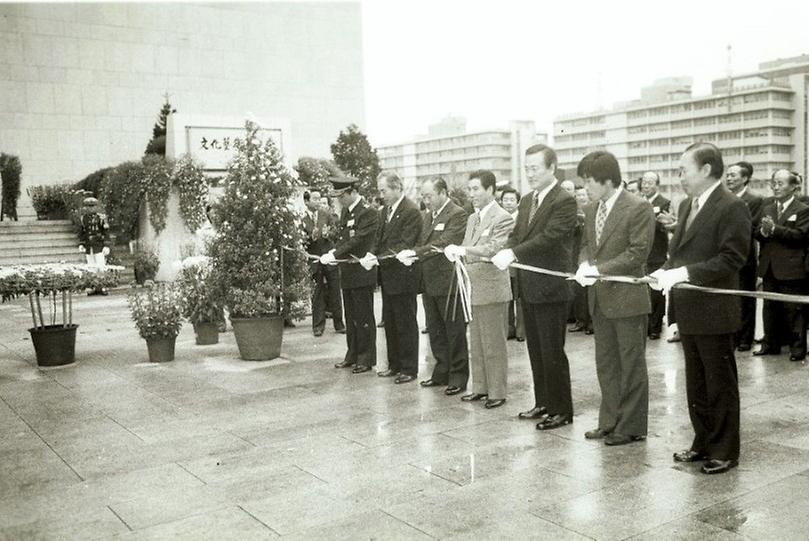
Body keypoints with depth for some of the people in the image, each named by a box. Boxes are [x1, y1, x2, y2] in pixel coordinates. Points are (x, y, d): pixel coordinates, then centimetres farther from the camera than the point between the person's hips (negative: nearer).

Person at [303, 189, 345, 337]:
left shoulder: (327, 215, 6)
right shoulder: (301, 219, -3)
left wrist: (328, 234, -14)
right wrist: (311, 238, -23)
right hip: (314, 260, -2)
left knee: (335, 292, 6)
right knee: (317, 294, 4)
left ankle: (339, 324, 16)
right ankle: (318, 326, 13)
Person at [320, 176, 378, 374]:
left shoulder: (368, 213, -13)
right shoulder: (345, 212, 13)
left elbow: (356, 241, -20)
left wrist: (334, 254, -22)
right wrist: (333, 253, -3)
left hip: (362, 274, -8)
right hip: (347, 273, 8)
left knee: (364, 318, 0)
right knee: (350, 318, 15)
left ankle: (366, 358, 10)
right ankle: (352, 355, 25)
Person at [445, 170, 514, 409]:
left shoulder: (502, 218, -11)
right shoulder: (472, 219, 16)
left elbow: (493, 250, -21)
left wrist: (463, 250, -27)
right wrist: (456, 251, -5)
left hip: (492, 288, -8)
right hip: (473, 288, 8)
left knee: (494, 344, 0)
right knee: (476, 343, 14)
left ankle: (497, 392, 10)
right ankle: (480, 388, 24)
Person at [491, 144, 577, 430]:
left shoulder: (564, 201, -12)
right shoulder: (527, 201, 14)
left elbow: (549, 237, -23)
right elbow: (516, 235, 11)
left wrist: (514, 253, -31)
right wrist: (504, 253, -11)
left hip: (550, 288, -8)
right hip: (528, 287, 8)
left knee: (552, 352, 0)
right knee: (536, 350, 15)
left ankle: (561, 409, 13)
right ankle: (543, 402, 27)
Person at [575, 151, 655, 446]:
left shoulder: (638, 208, -13)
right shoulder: (592, 210, 10)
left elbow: (638, 252, -18)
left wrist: (599, 269, -20)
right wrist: (584, 266, -5)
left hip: (627, 297, -7)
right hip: (600, 299, 8)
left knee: (631, 365, 4)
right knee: (605, 363, 14)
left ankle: (632, 427, 15)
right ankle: (610, 421, 26)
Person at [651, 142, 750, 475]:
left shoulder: (732, 207, -14)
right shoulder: (687, 205, 12)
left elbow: (732, 258, -21)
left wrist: (683, 273, -24)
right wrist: (666, 271, -1)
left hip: (713, 313, -8)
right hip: (688, 312, 8)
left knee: (720, 384, 5)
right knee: (696, 384, 17)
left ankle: (725, 451, 17)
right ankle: (703, 444, 29)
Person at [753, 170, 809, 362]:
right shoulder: (767, 209, 14)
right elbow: (757, 235, 7)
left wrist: (774, 229, -21)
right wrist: (763, 231, -16)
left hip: (791, 269, -6)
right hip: (769, 267, 6)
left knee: (793, 310, 0)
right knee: (770, 308, 12)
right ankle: (770, 344, 22)